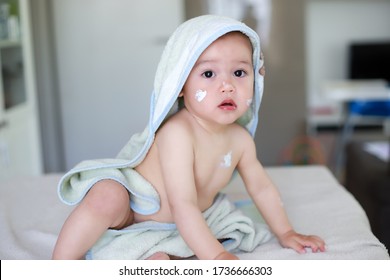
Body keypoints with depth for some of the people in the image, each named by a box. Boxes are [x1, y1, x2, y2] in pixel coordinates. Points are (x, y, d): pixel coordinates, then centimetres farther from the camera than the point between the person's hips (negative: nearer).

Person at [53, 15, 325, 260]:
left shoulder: (241, 139, -9)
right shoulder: (177, 133, -32)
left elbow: (262, 187, 7)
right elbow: (183, 205, -34)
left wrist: (285, 233, 10)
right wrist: (216, 255, -35)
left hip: (176, 228, 6)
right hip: (127, 211, -6)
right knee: (107, 198, -36)